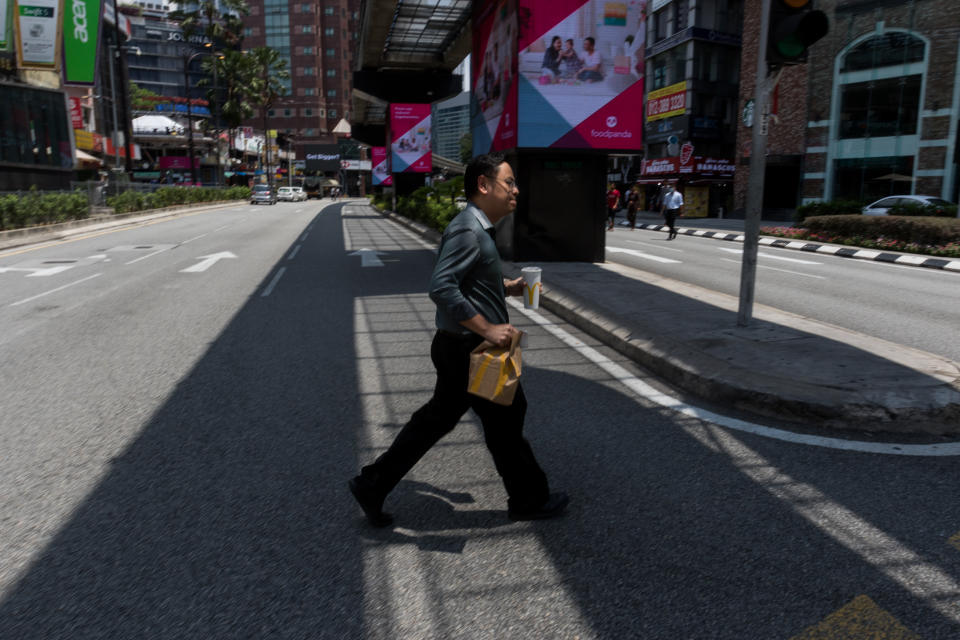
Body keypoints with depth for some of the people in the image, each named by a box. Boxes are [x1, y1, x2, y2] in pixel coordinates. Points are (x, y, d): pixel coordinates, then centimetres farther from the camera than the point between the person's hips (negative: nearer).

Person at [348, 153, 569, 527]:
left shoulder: (477, 230, 14)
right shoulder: (468, 231, -20)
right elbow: (442, 288, -29)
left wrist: (506, 287, 12)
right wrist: (487, 329, -27)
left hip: (459, 347, 10)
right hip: (469, 351, -10)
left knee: (436, 419, 16)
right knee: (505, 421, 7)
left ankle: (372, 485, 24)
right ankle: (529, 500, 28)